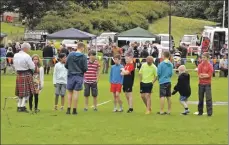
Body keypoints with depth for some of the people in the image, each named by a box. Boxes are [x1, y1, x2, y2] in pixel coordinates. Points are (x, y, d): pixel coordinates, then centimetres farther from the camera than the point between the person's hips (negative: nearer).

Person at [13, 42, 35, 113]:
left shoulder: (15, 55, 3)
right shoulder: (27, 56, -17)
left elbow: (15, 65, 11)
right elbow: (32, 67, -14)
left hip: (18, 75, 7)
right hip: (26, 75, -7)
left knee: (20, 92, 16)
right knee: (26, 92, 1)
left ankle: (19, 106, 19)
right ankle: (22, 107, -3)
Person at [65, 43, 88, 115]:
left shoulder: (70, 55, -2)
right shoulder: (83, 57, -9)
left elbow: (66, 65, 1)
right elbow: (85, 68, -10)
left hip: (71, 76, 2)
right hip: (79, 76, -2)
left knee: (70, 93, 11)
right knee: (76, 93, 3)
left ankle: (68, 109, 7)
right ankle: (74, 110, 6)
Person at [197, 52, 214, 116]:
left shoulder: (210, 66, -2)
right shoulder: (200, 65, 7)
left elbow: (209, 75, -11)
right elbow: (199, 75, -2)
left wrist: (202, 74, -8)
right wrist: (205, 75, -13)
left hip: (207, 84, -3)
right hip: (201, 84, 3)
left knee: (208, 98, -8)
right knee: (200, 98, 9)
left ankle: (209, 112, -7)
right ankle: (200, 111, 17)